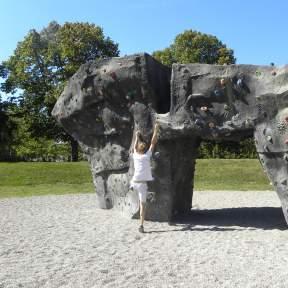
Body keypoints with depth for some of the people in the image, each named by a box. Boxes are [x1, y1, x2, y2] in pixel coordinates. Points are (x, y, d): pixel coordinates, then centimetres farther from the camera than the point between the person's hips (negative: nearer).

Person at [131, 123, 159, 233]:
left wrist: (137, 137, 40)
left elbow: (135, 146, 26)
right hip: (142, 183, -3)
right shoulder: (147, 155, -1)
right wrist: (156, 130, 14)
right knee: (142, 204, 0)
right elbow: (153, 143, 5)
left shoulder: (135, 155, 6)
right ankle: (141, 225, -4)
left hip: (134, 182, 3)